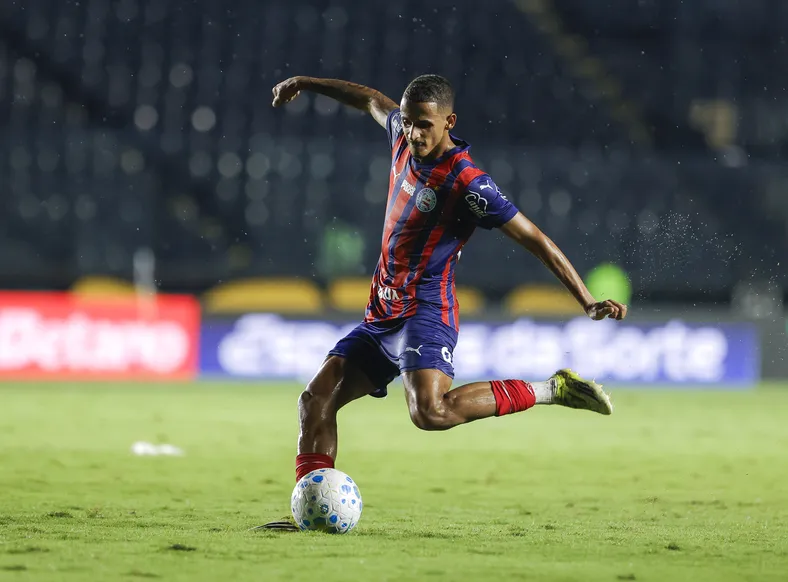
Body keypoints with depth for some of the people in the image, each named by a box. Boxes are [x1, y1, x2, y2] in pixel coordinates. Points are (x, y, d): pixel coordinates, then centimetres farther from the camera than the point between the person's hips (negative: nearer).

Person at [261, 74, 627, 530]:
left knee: (432, 411, -30)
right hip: (383, 316, 8)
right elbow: (372, 100, 27)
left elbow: (534, 239, -17)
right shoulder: (405, 137, 4)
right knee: (318, 398, 1)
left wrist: (589, 303, -21)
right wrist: (305, 83, 39)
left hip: (424, 314, -8)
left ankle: (552, 390, -18)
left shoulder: (466, 182, -18)